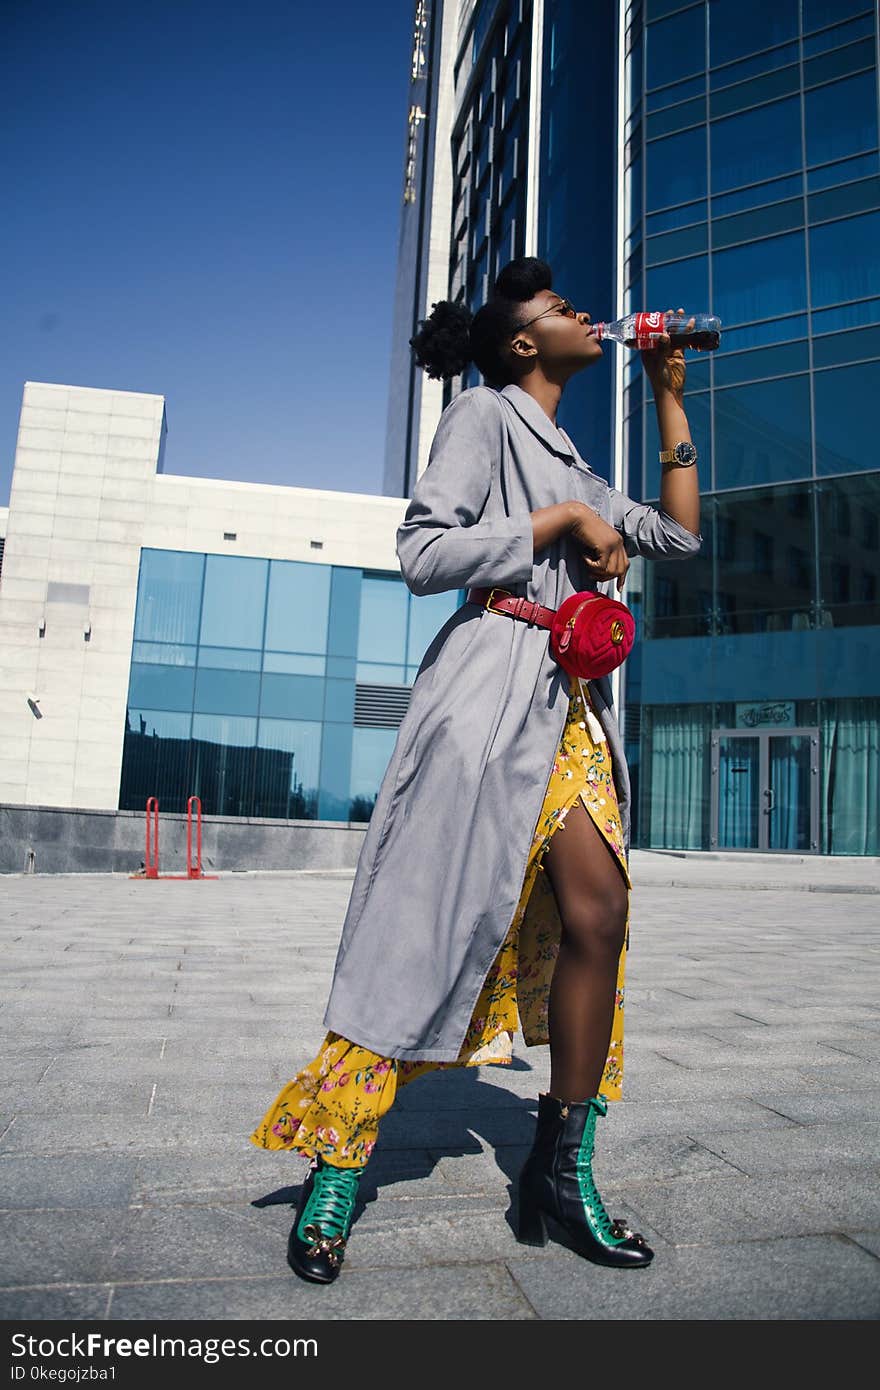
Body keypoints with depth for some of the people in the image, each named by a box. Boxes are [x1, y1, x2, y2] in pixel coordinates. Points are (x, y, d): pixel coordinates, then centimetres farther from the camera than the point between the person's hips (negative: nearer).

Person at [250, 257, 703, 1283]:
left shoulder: (573, 467, 27)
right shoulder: (484, 415, 3)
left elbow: (681, 534, 27)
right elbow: (423, 554, -10)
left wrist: (669, 400, 29)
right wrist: (559, 524, -8)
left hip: (576, 706, 8)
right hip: (492, 690, -8)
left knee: (598, 912, -5)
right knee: (428, 932, -8)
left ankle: (560, 1178, 7)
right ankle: (333, 1173, 7)